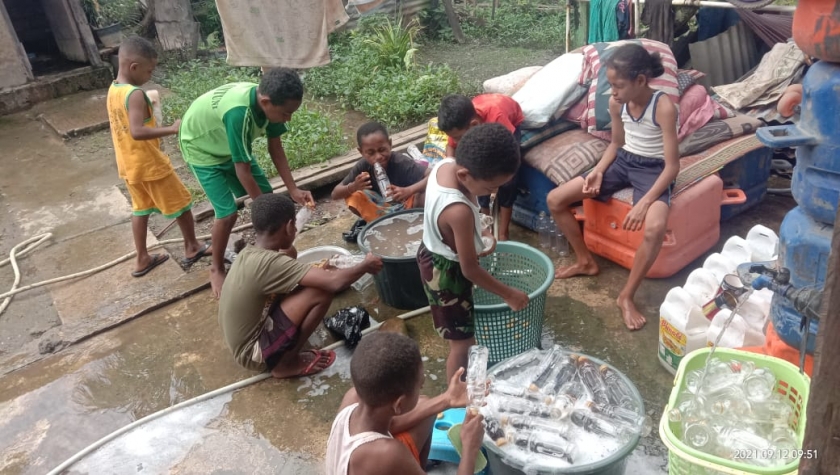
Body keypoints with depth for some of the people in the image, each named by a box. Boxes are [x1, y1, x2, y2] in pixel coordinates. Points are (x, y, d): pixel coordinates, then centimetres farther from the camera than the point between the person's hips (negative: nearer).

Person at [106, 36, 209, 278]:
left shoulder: (113, 90, 5)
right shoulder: (135, 94, -24)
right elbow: (137, 131, -34)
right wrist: (172, 129, -32)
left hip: (128, 165, 9)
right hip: (149, 164, -9)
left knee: (140, 208, 20)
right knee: (180, 203, 9)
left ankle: (142, 260, 26)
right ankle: (192, 248, 23)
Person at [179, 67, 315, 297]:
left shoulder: (268, 101, -22)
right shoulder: (239, 113, -44)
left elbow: (276, 149, -9)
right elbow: (243, 171, -36)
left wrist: (293, 190, -14)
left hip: (231, 145, 7)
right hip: (202, 148, -7)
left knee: (268, 197, 4)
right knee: (228, 213, -12)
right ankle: (217, 269, 12)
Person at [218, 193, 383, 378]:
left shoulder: (249, 253, -2)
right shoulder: (268, 262, -28)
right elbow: (335, 282, -30)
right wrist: (365, 266, -12)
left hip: (245, 338, 9)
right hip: (254, 352, -9)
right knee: (321, 292, -20)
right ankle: (286, 363, -2)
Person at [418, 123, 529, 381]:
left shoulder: (446, 165, -15)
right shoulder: (459, 212, -40)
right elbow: (470, 270, -28)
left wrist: (480, 232, 3)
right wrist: (509, 294, -16)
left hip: (431, 256, 10)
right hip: (446, 272, -10)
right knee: (463, 342, 10)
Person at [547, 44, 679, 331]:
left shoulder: (664, 107, -22)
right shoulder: (616, 103, -4)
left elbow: (672, 166, -21)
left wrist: (644, 202, -31)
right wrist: (598, 171, -7)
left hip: (653, 170, -6)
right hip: (622, 162, 6)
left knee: (655, 229, -37)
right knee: (555, 200, -5)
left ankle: (627, 296, -16)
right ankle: (586, 261, 13)